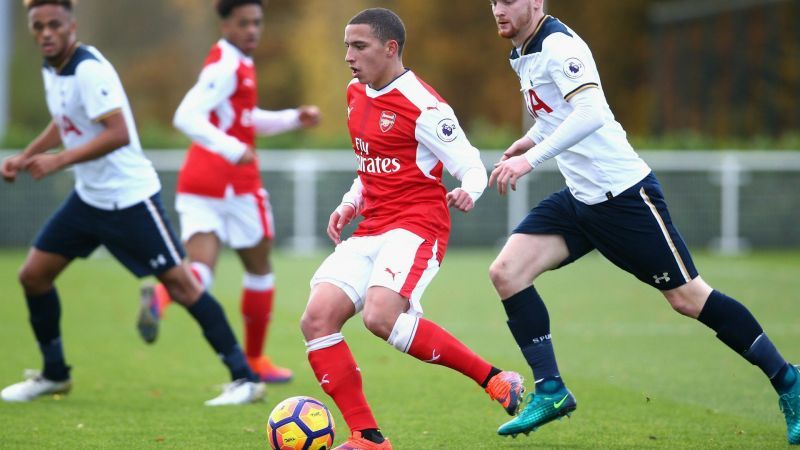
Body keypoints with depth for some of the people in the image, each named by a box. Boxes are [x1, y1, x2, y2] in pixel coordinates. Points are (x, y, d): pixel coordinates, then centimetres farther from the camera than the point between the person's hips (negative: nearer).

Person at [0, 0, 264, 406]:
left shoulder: (90, 70, -21)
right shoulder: (51, 70, 6)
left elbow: (118, 133, -29)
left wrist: (57, 161, -30)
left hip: (128, 197, -9)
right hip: (88, 196, 9)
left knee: (179, 283, -9)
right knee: (33, 275, 7)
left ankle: (245, 378, -5)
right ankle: (54, 375, 24)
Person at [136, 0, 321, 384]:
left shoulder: (237, 64, 18)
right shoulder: (226, 67, -13)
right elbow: (187, 117, -25)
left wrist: (294, 118, 20)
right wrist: (232, 149, -34)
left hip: (196, 184, 8)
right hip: (233, 183, -8)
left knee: (201, 270, -6)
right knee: (259, 268, 11)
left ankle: (160, 297, -38)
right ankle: (254, 360, 21)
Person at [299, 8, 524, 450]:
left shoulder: (423, 107, -12)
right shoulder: (356, 95, 14)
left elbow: (472, 167, -10)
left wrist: (467, 192, -32)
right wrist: (348, 205, 12)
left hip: (416, 225, -8)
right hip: (370, 230, 8)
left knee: (380, 317, -31)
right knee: (317, 320, -10)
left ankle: (493, 380, -16)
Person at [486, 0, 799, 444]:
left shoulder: (557, 45, -17)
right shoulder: (523, 53, 12)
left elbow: (591, 112, -31)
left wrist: (530, 158, -34)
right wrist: (527, 141, 24)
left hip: (623, 194, -9)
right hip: (578, 198, 9)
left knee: (687, 297, -5)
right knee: (505, 271, -6)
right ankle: (549, 392, 1)